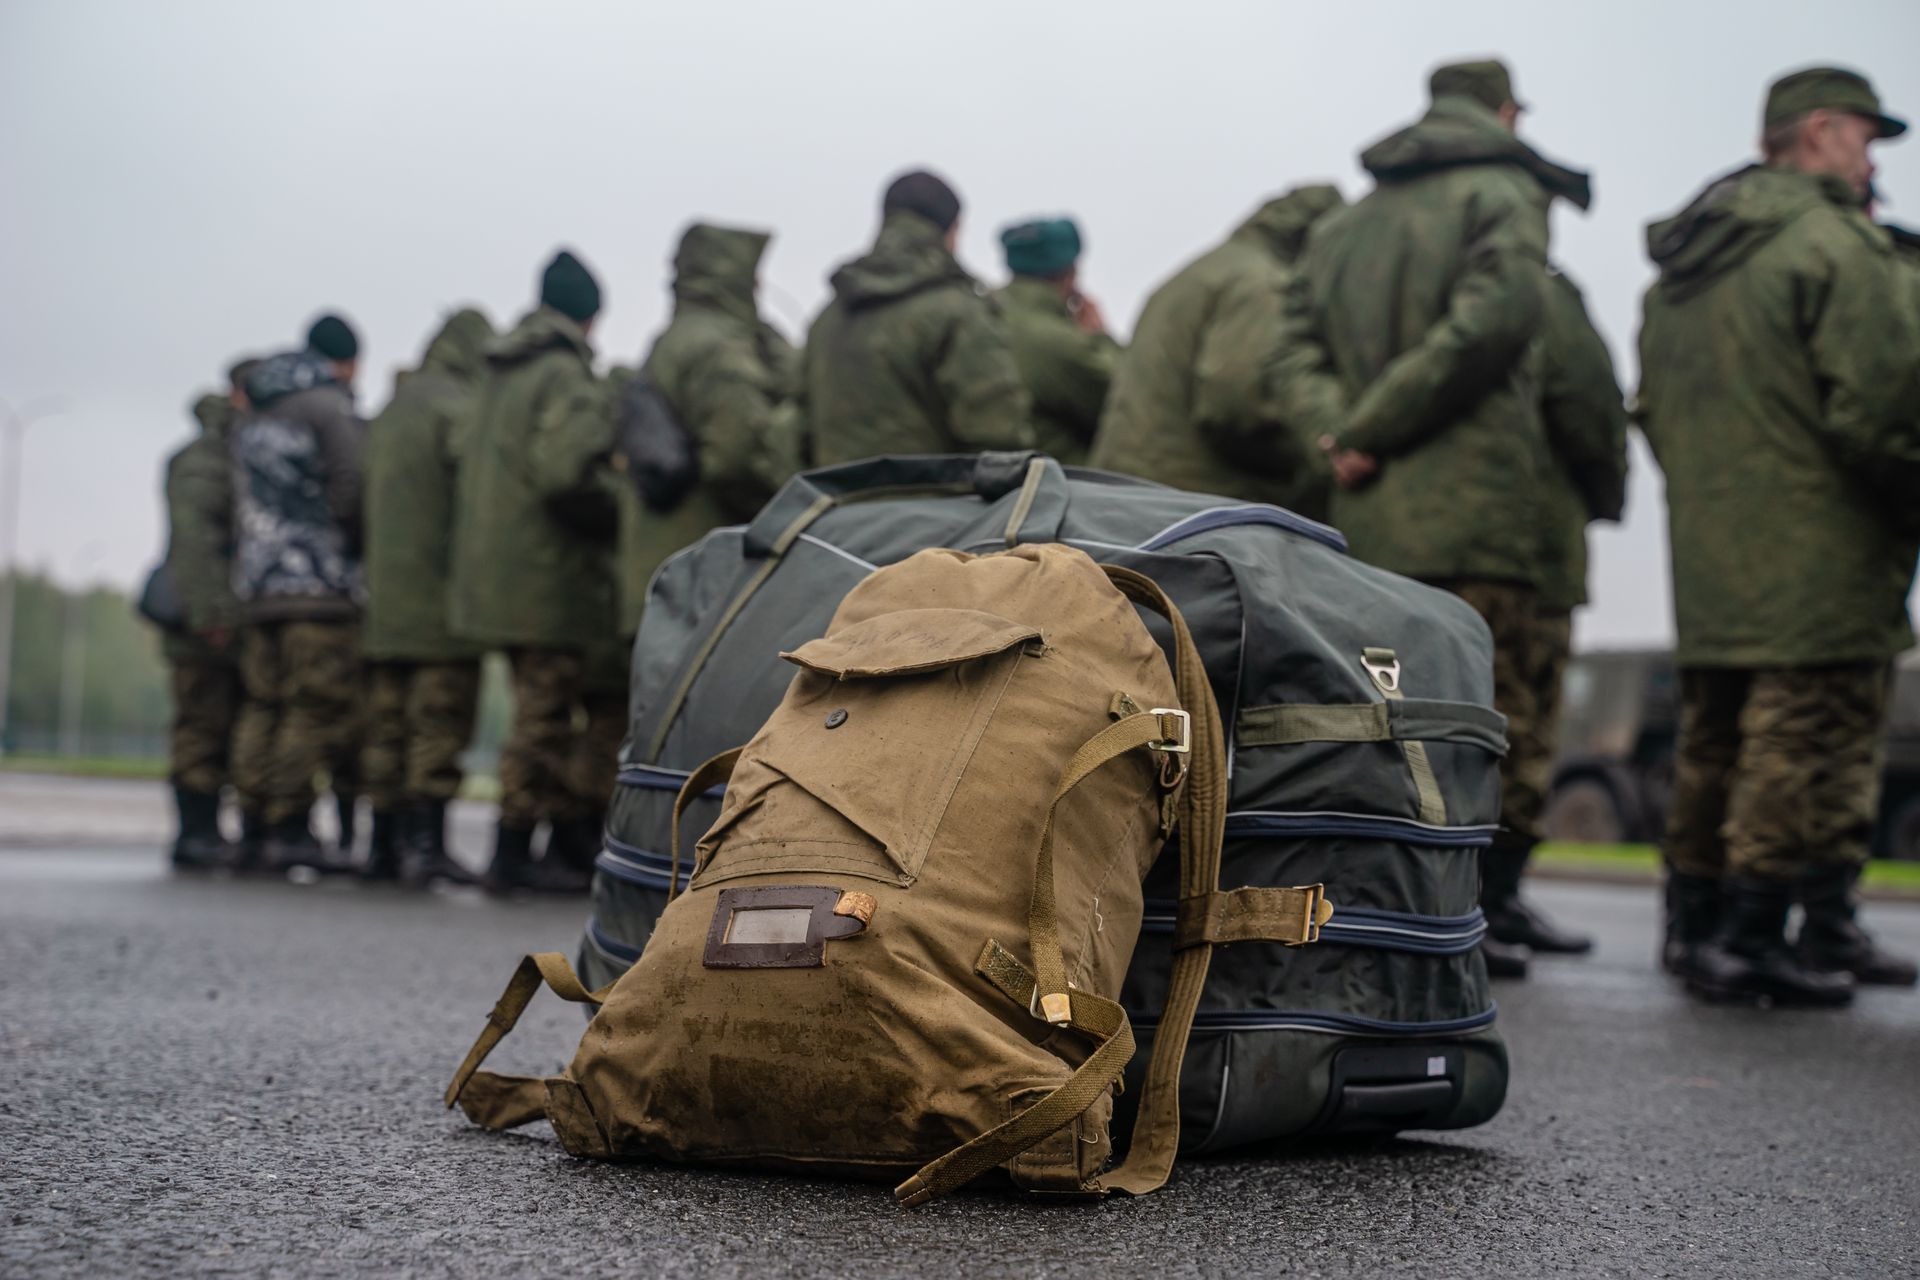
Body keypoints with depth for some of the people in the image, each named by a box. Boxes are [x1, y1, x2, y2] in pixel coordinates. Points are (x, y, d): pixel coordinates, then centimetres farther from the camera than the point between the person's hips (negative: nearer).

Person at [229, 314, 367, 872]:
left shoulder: (251, 416, 20)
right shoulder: (331, 406, -4)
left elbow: (242, 501, 19)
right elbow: (351, 492, -12)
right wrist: (358, 543, 4)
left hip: (257, 587, 8)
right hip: (320, 582, -8)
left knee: (268, 708, 9)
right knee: (323, 706, -7)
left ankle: (256, 823, 6)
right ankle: (291, 827, -12)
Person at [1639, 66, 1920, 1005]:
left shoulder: (1682, 260, 17)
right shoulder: (1833, 242, -11)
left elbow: (1653, 411, 20)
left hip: (1708, 556, 9)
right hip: (1817, 557, -9)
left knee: (1715, 740, 16)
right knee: (1808, 743, -4)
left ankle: (1694, 918, 23)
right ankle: (1752, 937, -5)